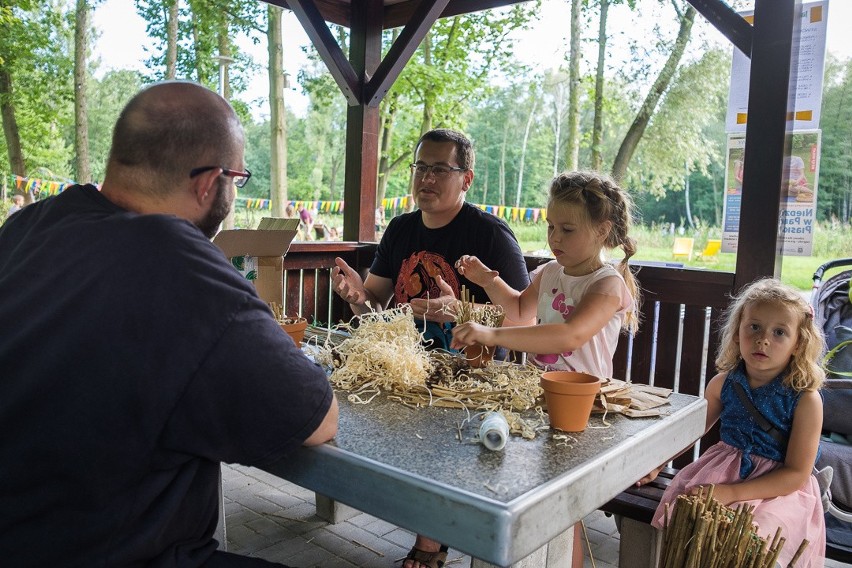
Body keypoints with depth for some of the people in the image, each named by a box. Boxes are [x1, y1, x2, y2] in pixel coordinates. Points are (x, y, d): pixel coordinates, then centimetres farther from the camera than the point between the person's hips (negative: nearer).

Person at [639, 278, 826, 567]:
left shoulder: (806, 399, -14)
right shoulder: (724, 383, -1)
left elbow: (796, 474, -14)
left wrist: (732, 493, -24)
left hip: (780, 487, -3)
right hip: (723, 468, 4)